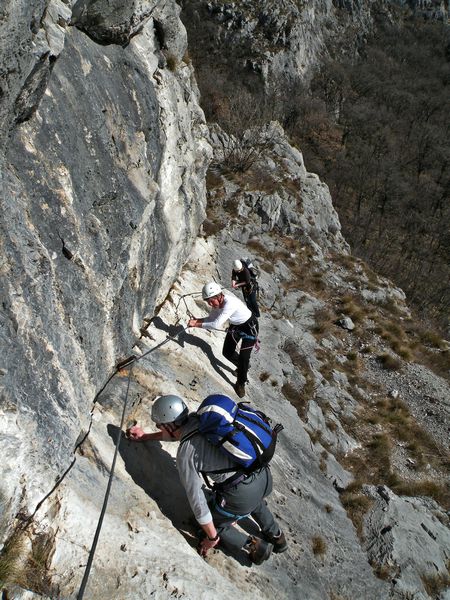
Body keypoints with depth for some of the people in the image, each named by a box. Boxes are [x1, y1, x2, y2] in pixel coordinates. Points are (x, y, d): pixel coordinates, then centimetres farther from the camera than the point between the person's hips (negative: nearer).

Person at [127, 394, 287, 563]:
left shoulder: (185, 454, -13)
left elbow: (196, 497, -7)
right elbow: (177, 432, 27)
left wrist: (212, 537, 6)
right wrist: (145, 436, 37)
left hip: (241, 497, -7)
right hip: (264, 476, 7)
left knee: (212, 523, 22)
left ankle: (255, 546, 22)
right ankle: (277, 537, 53)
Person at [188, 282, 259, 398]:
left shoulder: (230, 303, -40)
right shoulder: (217, 303, -15)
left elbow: (216, 325, -41)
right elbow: (211, 318, -2)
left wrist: (197, 324, -34)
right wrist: (197, 320, -19)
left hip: (250, 326, -8)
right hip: (235, 326, 8)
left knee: (244, 357, -9)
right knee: (227, 353, 13)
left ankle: (241, 384, 15)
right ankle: (244, 366, 42)